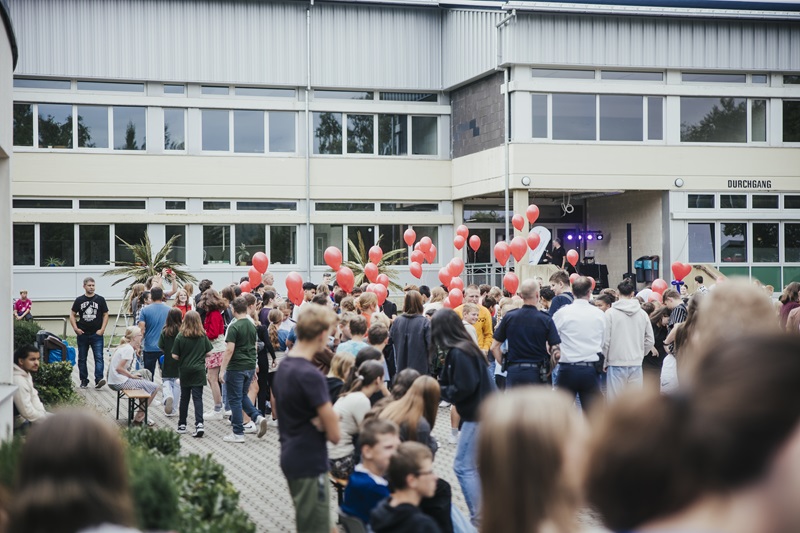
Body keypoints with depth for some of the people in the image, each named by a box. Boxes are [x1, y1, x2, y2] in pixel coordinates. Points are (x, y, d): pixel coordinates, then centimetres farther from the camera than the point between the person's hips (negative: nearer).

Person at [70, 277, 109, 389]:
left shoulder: (100, 299, 3)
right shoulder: (79, 300, 6)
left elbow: (105, 315, 5)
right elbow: (72, 315, 10)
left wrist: (102, 329, -5)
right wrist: (75, 328, -3)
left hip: (96, 334, -2)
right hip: (82, 334, 2)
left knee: (99, 357, -13)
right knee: (82, 359, 9)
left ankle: (99, 379, -20)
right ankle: (84, 381, 18)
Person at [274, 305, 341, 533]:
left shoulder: (284, 366, 6)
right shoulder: (310, 375, -22)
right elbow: (334, 434, -19)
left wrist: (317, 421, -5)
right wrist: (321, 423, 0)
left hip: (291, 456, 9)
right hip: (310, 463, -9)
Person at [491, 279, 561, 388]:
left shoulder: (509, 317, -1)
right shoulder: (546, 320, -7)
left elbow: (494, 347, 3)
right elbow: (556, 352, -9)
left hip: (514, 371, 2)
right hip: (537, 373, -2)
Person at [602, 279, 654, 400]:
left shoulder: (610, 313, -7)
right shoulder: (642, 314, 4)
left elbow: (605, 341, -8)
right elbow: (650, 341, 8)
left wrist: (604, 362, 5)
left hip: (616, 364, -3)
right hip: (636, 364, 3)